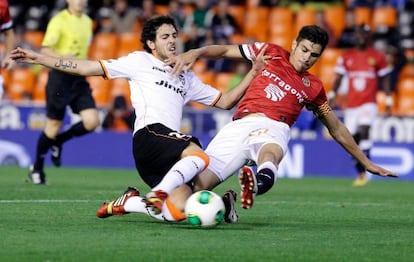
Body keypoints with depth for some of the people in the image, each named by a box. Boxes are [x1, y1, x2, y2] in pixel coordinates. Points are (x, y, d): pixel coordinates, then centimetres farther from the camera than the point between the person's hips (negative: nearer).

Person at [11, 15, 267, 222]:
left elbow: (225, 101, 32)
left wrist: (253, 73, 20)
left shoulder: (187, 78, 32)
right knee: (199, 156, -35)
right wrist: (39, 58, 6)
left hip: (170, 148, 6)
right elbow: (88, 67, 12)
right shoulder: (140, 62, 16)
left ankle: (127, 202, 2)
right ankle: (157, 195, -40)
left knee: (180, 211, -17)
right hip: (150, 134, -6)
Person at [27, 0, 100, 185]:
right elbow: (45, 49, -20)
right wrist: (61, 57, -37)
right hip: (60, 77, -6)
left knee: (92, 121, -9)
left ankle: (58, 142, 17)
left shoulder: (87, 22, 13)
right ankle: (37, 168, 19)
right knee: (53, 126, 0)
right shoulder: (59, 21, -10)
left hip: (79, 79, 6)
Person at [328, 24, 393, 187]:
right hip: (351, 104, 3)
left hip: (369, 103, -3)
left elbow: (384, 80, 9)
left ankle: (364, 171, -22)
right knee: (353, 139, 3)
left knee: (364, 132, -23)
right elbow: (338, 78, 8)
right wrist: (332, 95, -6)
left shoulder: (378, 57, 3)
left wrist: (388, 101, 6)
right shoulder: (346, 57, 7)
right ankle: (361, 174, 17)